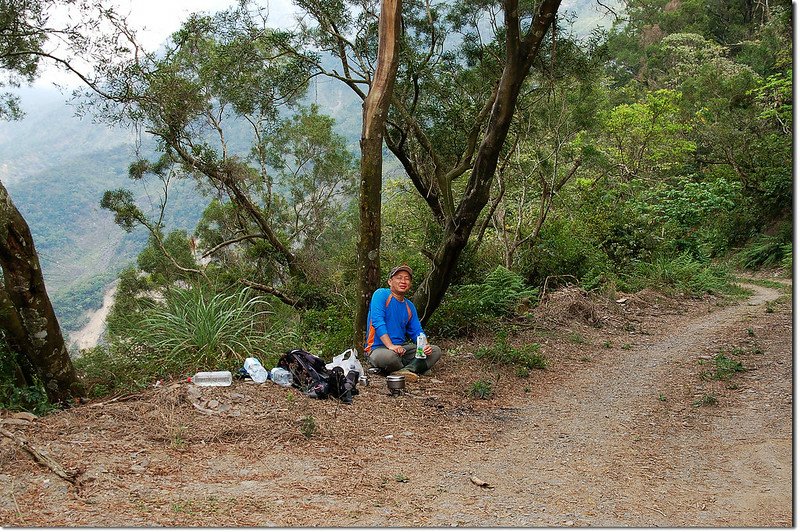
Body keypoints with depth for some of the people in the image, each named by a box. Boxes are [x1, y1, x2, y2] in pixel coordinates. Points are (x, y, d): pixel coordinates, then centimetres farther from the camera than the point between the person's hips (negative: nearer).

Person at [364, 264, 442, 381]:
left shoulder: (410, 306, 14)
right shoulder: (381, 294, -6)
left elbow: (416, 332, 13)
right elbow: (377, 321, -18)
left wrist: (425, 345, -11)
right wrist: (390, 345, -29)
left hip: (402, 347, 7)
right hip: (379, 348, -7)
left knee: (436, 351, -6)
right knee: (388, 356, -41)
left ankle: (407, 370, -30)